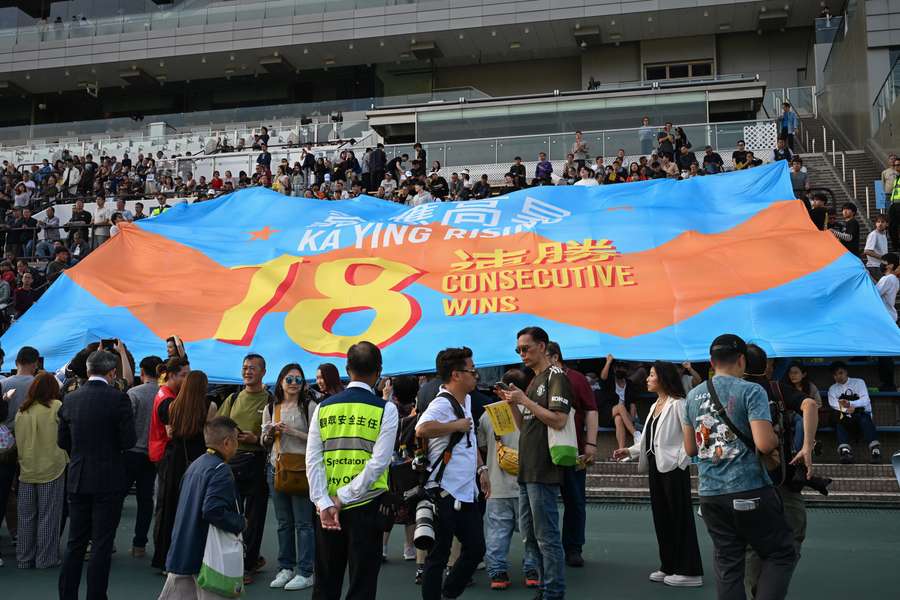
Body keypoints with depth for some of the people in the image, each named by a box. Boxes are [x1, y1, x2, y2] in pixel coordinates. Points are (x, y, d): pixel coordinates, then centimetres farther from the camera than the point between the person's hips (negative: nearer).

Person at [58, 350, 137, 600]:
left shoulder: (70, 399, 2)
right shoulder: (118, 399, -13)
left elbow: (63, 441, 8)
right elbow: (128, 441, -14)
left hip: (77, 480, 5)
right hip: (108, 481, -5)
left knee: (75, 542, 15)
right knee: (102, 545, 3)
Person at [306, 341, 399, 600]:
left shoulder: (324, 407, 4)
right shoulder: (385, 409, -5)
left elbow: (313, 460, -2)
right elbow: (379, 462, -13)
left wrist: (324, 503, -6)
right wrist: (344, 497, -9)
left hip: (327, 507, 3)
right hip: (366, 507, -3)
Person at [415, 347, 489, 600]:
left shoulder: (466, 400, 12)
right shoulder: (441, 404, -19)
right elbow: (422, 429, -41)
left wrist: (481, 469, 19)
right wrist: (457, 425, -26)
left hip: (467, 492, 9)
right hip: (445, 492, -9)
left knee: (476, 549, 16)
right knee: (439, 555, 2)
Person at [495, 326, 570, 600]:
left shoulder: (555, 376, -7)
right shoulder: (533, 381, 19)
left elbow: (558, 420, -19)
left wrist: (524, 400, -15)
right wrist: (512, 403, 5)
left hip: (543, 470, -9)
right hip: (527, 469, 10)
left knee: (546, 536, -4)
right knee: (530, 534, 14)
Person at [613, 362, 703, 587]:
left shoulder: (677, 404, -11)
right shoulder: (655, 406, 16)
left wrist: (681, 460, -17)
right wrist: (629, 451, 13)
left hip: (673, 468, -9)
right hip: (656, 467, 9)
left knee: (680, 518, -2)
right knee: (661, 518, 11)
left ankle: (689, 571, 5)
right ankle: (669, 566, 20)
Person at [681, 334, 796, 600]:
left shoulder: (693, 396, 9)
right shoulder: (751, 391, -8)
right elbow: (765, 444, -17)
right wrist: (775, 437, 4)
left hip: (709, 493, 5)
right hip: (749, 490, -5)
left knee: (727, 563, 11)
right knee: (781, 555, 8)